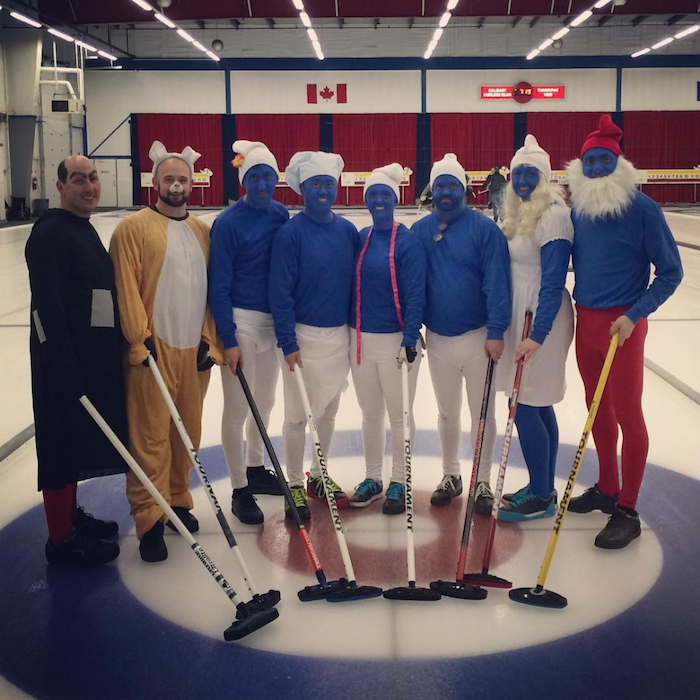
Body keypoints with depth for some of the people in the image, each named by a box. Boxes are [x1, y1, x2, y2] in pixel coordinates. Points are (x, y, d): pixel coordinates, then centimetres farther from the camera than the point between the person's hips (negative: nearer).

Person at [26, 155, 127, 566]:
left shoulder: (84, 229, 16)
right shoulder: (51, 232, -14)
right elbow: (48, 306, -21)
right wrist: (66, 370, -25)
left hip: (93, 357, 10)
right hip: (64, 361, -10)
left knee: (80, 441, 18)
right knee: (63, 444, -2)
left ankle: (72, 516, 33)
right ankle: (62, 540, 9)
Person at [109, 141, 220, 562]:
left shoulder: (203, 231, 12)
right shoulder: (134, 227, -3)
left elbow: (211, 289, 13)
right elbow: (127, 287, -8)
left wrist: (209, 339, 6)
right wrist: (139, 339, -13)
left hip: (195, 349, 5)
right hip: (154, 349, -5)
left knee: (188, 432, 12)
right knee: (152, 437, -3)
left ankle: (178, 501, 29)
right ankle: (149, 519, 6)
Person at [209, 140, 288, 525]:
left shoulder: (281, 215, 4)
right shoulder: (228, 223, -12)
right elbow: (219, 285, -11)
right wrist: (228, 340, -14)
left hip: (273, 320, 6)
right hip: (240, 321, -6)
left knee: (264, 401, 18)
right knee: (238, 408, 1)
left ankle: (256, 469, 36)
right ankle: (240, 490, 13)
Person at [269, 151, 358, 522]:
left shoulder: (348, 231, 3)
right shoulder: (290, 233, -11)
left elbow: (356, 281, 10)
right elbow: (280, 293, -13)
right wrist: (288, 343, -15)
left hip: (340, 334, 5)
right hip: (304, 335, -5)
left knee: (329, 410, 15)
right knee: (298, 415, 3)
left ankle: (318, 476, 32)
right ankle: (295, 487, 17)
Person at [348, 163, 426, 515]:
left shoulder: (408, 241, -9)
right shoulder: (360, 239, 6)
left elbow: (415, 295, -12)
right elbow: (352, 286, 11)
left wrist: (410, 340, -16)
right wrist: (348, 333, 9)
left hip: (396, 340, -5)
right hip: (361, 339, 5)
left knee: (399, 415, 6)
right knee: (370, 414, 14)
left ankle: (399, 483, 19)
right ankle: (372, 478, 28)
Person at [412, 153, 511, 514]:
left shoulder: (484, 228, -10)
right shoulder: (420, 231, 0)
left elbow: (497, 282, -13)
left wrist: (496, 332, -17)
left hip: (478, 336, -3)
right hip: (438, 338, 3)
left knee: (482, 414, 8)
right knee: (447, 413, 17)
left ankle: (482, 483, 22)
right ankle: (450, 476, 32)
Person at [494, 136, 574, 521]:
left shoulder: (553, 215, -16)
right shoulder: (521, 214, 12)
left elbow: (553, 283, -21)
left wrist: (537, 334, -26)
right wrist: (501, 328, 15)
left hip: (541, 319, -9)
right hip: (521, 315, 9)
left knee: (525, 405, -6)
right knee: (539, 406, 14)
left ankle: (541, 498, 7)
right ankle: (543, 489, 25)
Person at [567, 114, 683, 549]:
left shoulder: (642, 208, -13)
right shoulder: (579, 208, 3)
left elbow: (670, 272, -9)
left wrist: (634, 316, -17)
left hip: (622, 325, -6)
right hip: (585, 320, 6)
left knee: (627, 414, 0)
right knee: (598, 411, 16)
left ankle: (627, 512, 9)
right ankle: (607, 488, 32)